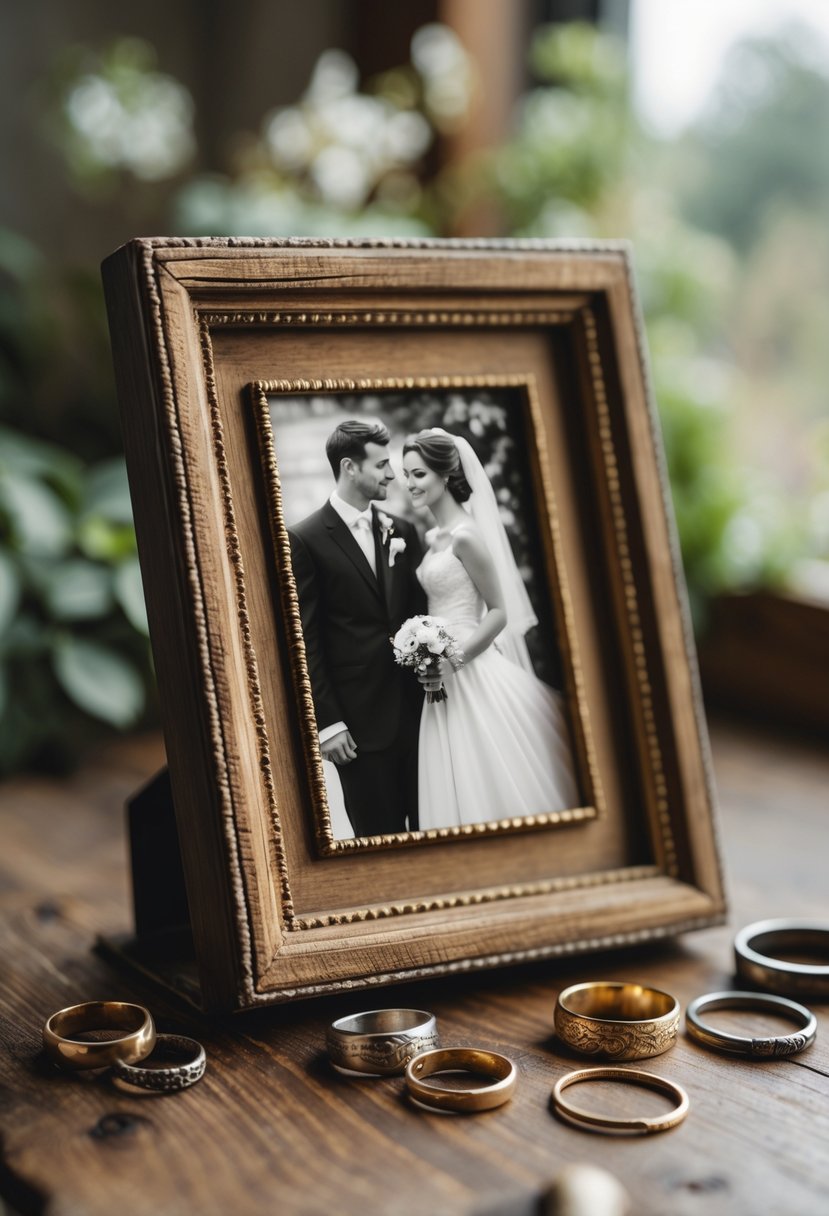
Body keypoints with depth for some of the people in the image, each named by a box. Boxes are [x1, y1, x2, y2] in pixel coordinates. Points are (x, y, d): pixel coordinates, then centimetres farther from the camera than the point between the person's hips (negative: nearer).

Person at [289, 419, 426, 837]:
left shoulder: (402, 531, 9)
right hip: (360, 720, -5)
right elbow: (305, 640, -8)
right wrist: (326, 722, -10)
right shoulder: (304, 539, -7)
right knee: (379, 834, 5)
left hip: (416, 707, 5)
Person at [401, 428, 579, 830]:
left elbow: (499, 612, -13)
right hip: (445, 677, 8)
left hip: (471, 673, -8)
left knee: (490, 778, -1)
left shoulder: (465, 535, -14)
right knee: (461, 786, 12)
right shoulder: (432, 537, 11)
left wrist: (455, 660, -18)